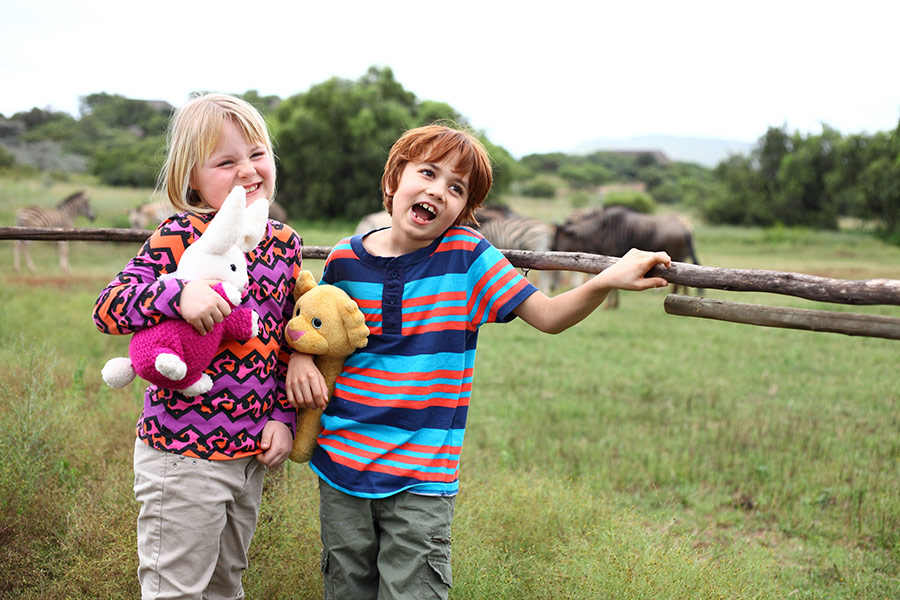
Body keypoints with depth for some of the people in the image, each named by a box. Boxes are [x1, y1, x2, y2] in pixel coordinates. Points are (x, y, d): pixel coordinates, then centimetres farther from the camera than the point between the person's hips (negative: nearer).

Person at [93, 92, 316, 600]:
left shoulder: (285, 243, 5)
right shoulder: (180, 236, -12)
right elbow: (107, 309, -16)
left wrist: (284, 416, 5)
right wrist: (178, 293, -33)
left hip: (252, 452, 5)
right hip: (183, 451, -5)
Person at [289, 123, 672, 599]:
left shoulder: (467, 256, -7)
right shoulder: (344, 259, 0)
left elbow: (549, 316, -8)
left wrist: (605, 281, -23)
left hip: (422, 477, -2)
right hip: (341, 461, 3)